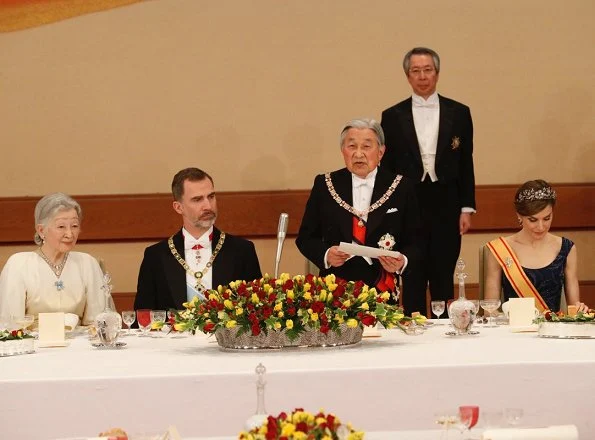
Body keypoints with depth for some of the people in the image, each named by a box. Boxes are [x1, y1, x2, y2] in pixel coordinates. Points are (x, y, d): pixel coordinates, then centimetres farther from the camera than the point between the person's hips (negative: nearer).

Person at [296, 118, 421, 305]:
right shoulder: (324, 185, 7)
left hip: (382, 290, 0)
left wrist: (402, 262, -14)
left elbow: (414, 242, 6)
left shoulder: (401, 188, 4)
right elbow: (305, 237, 10)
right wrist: (325, 255, -10)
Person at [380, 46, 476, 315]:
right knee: (412, 282, 2)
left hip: (446, 207, 1)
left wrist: (467, 208, 2)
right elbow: (387, 167, 5)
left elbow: (466, 164, 7)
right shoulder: (393, 117, 5)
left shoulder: (459, 113, 6)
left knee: (444, 282, 4)